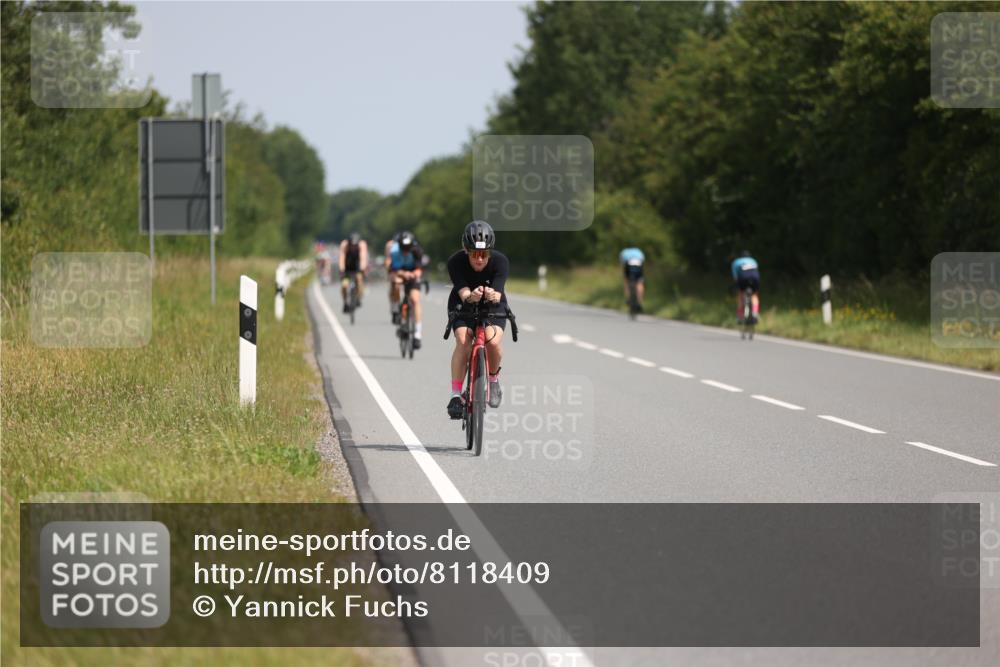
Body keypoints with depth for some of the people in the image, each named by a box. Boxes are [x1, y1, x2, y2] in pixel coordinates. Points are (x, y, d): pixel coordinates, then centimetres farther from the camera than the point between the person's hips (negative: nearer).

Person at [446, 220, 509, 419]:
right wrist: (471, 296, -59)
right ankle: (456, 395, -23)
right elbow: (463, 293, -35)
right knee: (463, 341, -27)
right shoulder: (456, 262, -26)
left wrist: (493, 295, -60)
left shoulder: (500, 261, -25)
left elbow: (498, 294, -36)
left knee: (493, 341, -27)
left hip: (492, 308, 0)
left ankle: (493, 378, 3)